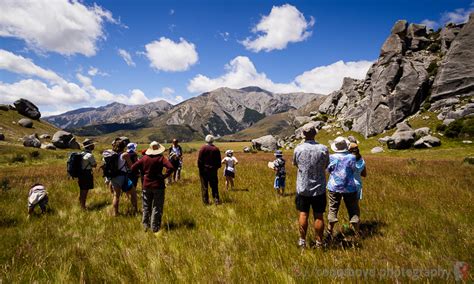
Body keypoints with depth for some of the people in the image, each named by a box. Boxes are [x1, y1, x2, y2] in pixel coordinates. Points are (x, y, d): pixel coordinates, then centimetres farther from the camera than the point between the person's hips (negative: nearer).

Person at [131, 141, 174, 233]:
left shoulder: (144, 158, -3)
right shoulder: (161, 158, -12)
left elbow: (133, 168, -1)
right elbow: (171, 168, -24)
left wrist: (141, 173, 8)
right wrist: (164, 176, -13)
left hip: (146, 186, 3)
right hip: (158, 185, -3)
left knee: (146, 207, 18)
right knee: (157, 208, 7)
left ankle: (145, 225, 26)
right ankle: (155, 228, 11)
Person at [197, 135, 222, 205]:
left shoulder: (203, 148, -8)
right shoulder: (216, 149, 1)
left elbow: (199, 160, -9)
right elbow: (219, 160, 5)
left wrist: (200, 168, -1)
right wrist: (217, 167, 15)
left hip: (204, 169, -2)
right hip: (213, 170, 3)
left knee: (204, 186, 5)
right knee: (214, 186, 10)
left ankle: (206, 201, 8)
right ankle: (216, 200, 7)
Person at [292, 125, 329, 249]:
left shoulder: (298, 149, -10)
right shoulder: (323, 149, -11)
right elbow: (326, 165, 4)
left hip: (302, 188, 1)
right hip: (319, 188, 0)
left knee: (303, 215, 11)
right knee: (318, 216, 9)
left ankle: (302, 241, 19)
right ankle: (319, 242, 17)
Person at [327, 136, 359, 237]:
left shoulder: (332, 157, -9)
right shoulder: (351, 157, -11)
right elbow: (353, 170, 0)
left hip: (334, 187, 1)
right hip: (349, 187, -1)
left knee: (333, 209, 11)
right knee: (353, 210, 11)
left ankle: (330, 232, 18)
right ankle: (357, 232, 18)